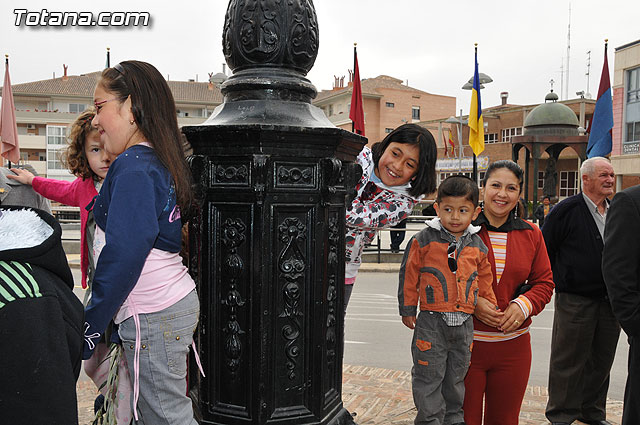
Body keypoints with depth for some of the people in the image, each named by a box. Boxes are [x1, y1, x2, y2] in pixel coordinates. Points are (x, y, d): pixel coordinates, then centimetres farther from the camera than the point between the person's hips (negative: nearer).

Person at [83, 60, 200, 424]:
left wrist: (89, 327, -17)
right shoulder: (163, 162, 13)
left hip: (153, 316, -9)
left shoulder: (133, 166, -16)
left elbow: (125, 255, -23)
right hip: (178, 300, 9)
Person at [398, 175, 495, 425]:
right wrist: (408, 310, -1)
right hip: (431, 322, -4)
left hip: (464, 322, 4)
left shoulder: (477, 246, 5)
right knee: (428, 376, 3)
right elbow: (409, 275, -2)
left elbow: (485, 280, 17)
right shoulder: (424, 240, -7)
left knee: (457, 376, 18)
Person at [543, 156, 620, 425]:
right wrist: (557, 283, -5)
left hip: (610, 301, 6)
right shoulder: (566, 211, -9)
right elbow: (544, 249, -7)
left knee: (601, 362, 16)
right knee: (569, 362, 4)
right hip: (575, 302, -6)